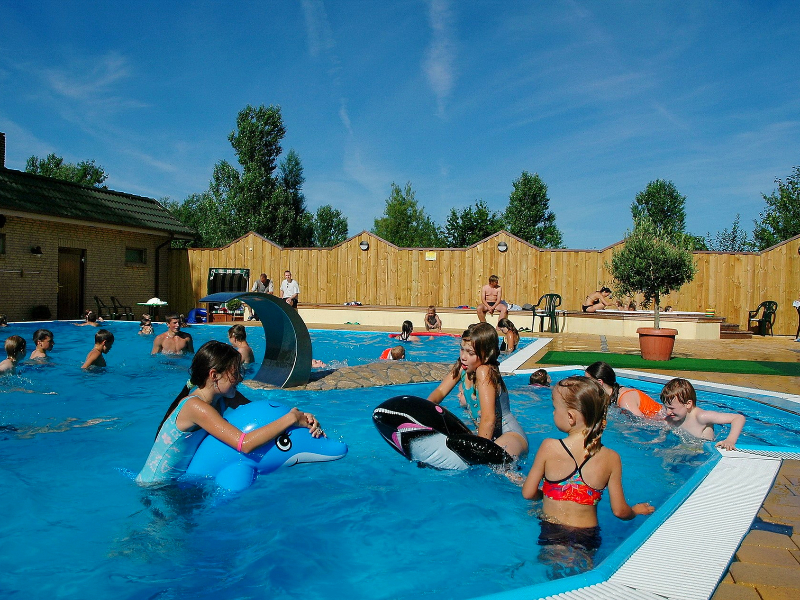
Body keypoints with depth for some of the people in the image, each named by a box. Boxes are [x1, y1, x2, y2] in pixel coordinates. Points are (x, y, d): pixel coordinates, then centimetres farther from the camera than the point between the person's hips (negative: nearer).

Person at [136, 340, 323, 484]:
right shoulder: (196, 406, -31)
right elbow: (245, 444, -40)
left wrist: (301, 417, -21)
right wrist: (291, 418, -34)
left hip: (182, 480, 7)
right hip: (156, 488, -7)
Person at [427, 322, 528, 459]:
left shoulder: (484, 371, -25)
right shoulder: (462, 367, -3)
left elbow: (488, 419, -31)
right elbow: (440, 391, 4)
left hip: (510, 435, -10)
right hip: (486, 433, 10)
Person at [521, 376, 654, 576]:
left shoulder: (549, 447, -11)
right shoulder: (611, 458, -6)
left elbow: (528, 493, 0)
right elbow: (620, 511, 1)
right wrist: (637, 509, 25)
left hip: (552, 532, -2)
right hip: (588, 536, 2)